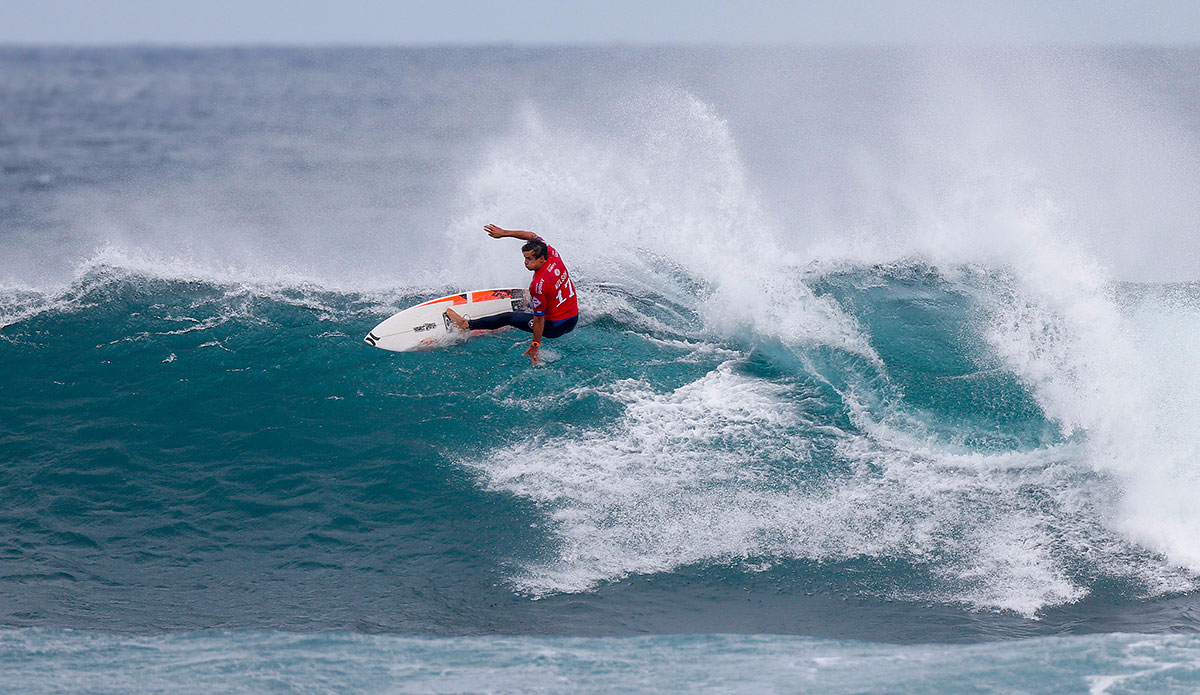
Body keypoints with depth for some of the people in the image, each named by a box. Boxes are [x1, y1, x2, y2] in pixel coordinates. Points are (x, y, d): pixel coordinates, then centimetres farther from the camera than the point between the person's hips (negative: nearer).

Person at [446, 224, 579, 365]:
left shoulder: (538, 285, -31)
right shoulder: (553, 255, -10)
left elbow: (539, 319, -23)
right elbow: (532, 236, 7)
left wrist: (534, 346, -13)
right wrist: (504, 233, 6)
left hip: (555, 327, -7)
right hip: (574, 319, 7)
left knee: (508, 317, 7)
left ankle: (467, 324, 18)